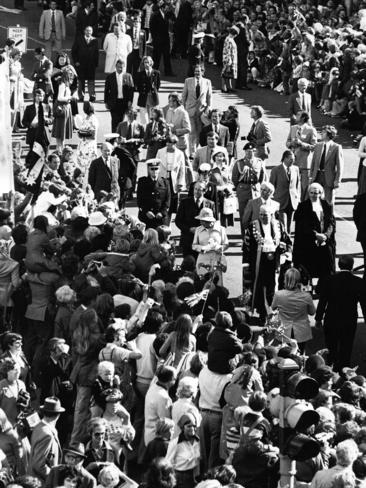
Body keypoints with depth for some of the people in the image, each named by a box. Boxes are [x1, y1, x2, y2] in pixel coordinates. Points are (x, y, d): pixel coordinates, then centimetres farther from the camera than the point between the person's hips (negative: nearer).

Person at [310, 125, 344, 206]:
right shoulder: (317, 146, 8)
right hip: (317, 176, 5)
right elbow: (313, 162, 13)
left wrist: (337, 180, -11)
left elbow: (340, 165, -7)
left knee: (329, 201, 3)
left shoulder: (336, 147, -7)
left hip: (329, 178, -4)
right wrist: (311, 176, 6)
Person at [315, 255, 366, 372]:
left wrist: (319, 318, 5)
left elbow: (322, 301, -6)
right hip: (350, 323, 0)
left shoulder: (330, 280, -11)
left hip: (331, 320, 1)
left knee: (331, 350, 16)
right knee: (346, 351, 11)